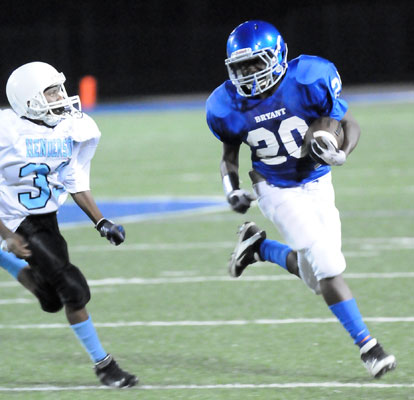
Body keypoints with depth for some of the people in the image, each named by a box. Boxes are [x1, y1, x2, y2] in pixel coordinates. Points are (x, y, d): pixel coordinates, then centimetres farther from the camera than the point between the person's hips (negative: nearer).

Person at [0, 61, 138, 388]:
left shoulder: (73, 130, -3)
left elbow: (76, 185, 7)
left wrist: (101, 222, -3)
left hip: (48, 219, 7)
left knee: (52, 301, 10)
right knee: (74, 290, -13)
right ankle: (103, 365, 3)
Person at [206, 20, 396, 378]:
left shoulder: (308, 83, -22)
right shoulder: (229, 107, -15)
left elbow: (351, 125, -10)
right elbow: (230, 155, 4)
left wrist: (342, 154, -29)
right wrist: (232, 189, -13)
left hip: (317, 184, 2)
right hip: (278, 191, -2)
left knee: (317, 275, 6)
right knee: (328, 268, -14)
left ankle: (260, 247, 30)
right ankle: (367, 345, -4)